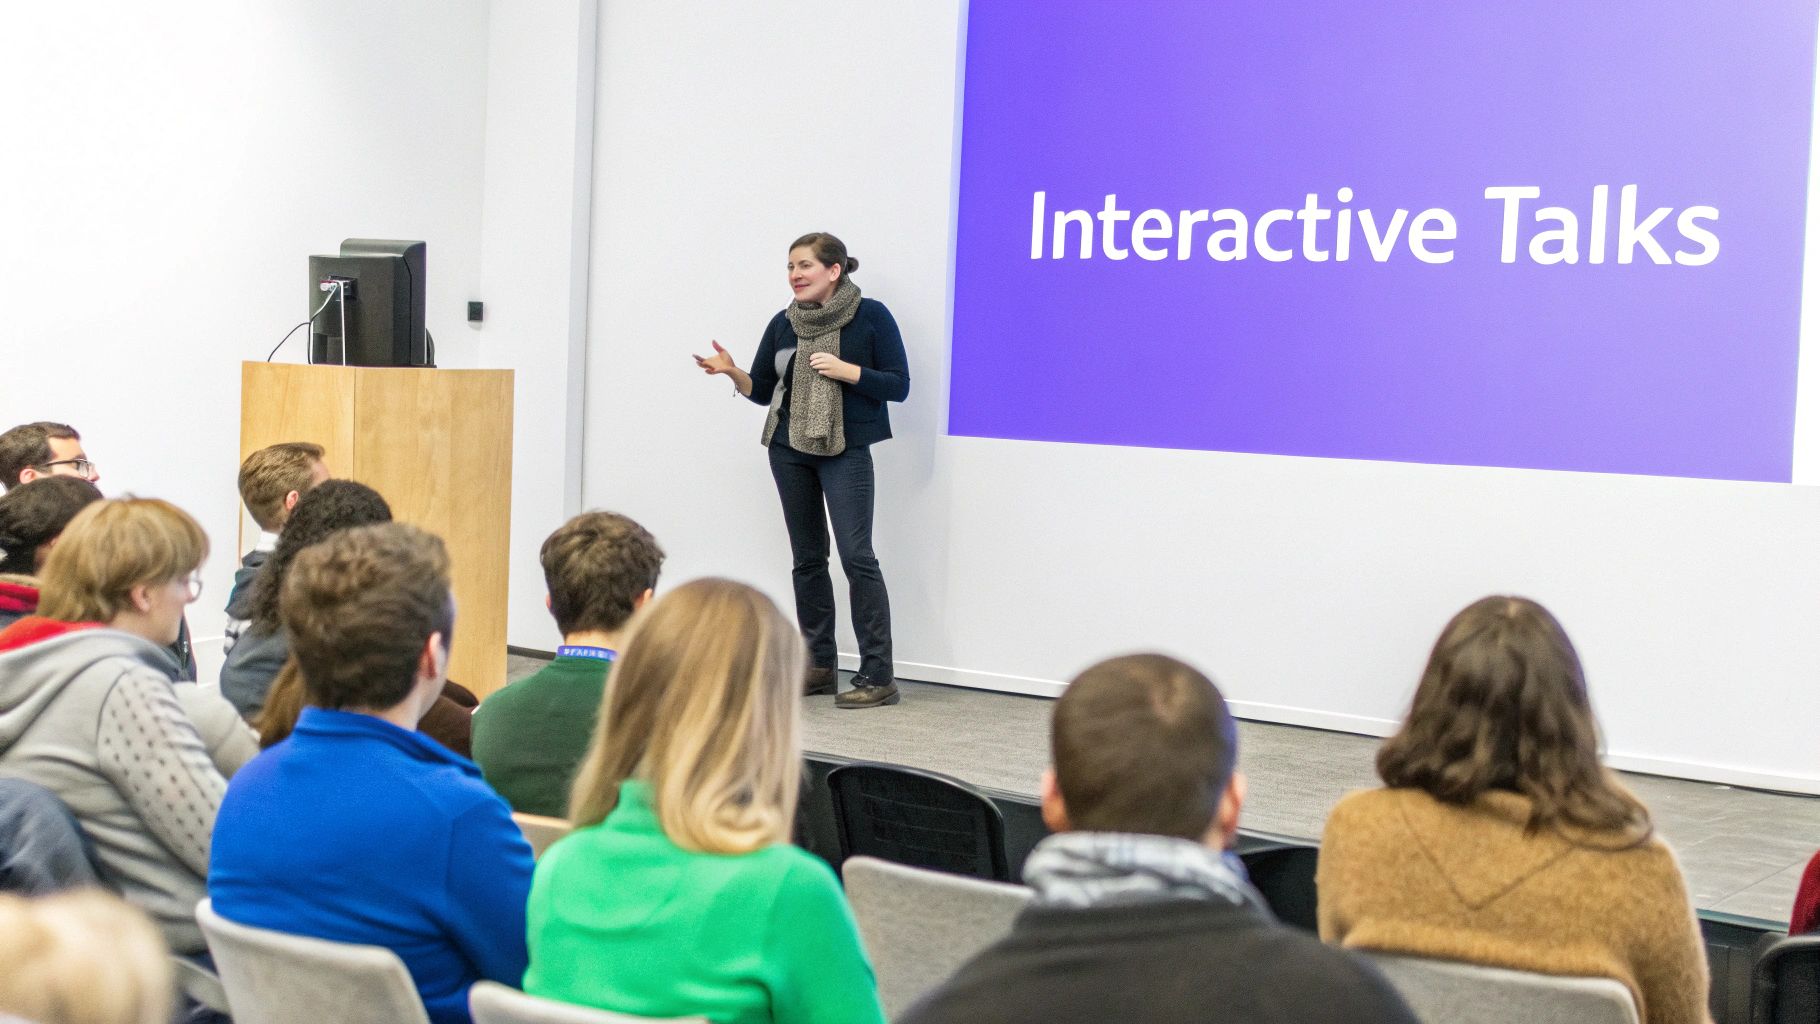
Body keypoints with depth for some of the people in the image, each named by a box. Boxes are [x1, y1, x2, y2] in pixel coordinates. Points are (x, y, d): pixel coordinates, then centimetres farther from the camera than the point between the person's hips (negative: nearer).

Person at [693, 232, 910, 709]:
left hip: (845, 451, -5)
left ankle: (878, 675, -11)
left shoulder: (871, 316, -5)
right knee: (807, 558, 9)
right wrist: (731, 371, -6)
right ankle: (818, 665, 17)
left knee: (856, 555, -13)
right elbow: (761, 390, 13)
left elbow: (898, 385, -5)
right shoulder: (783, 324, 8)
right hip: (789, 450, 5)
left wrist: (847, 371, -18)